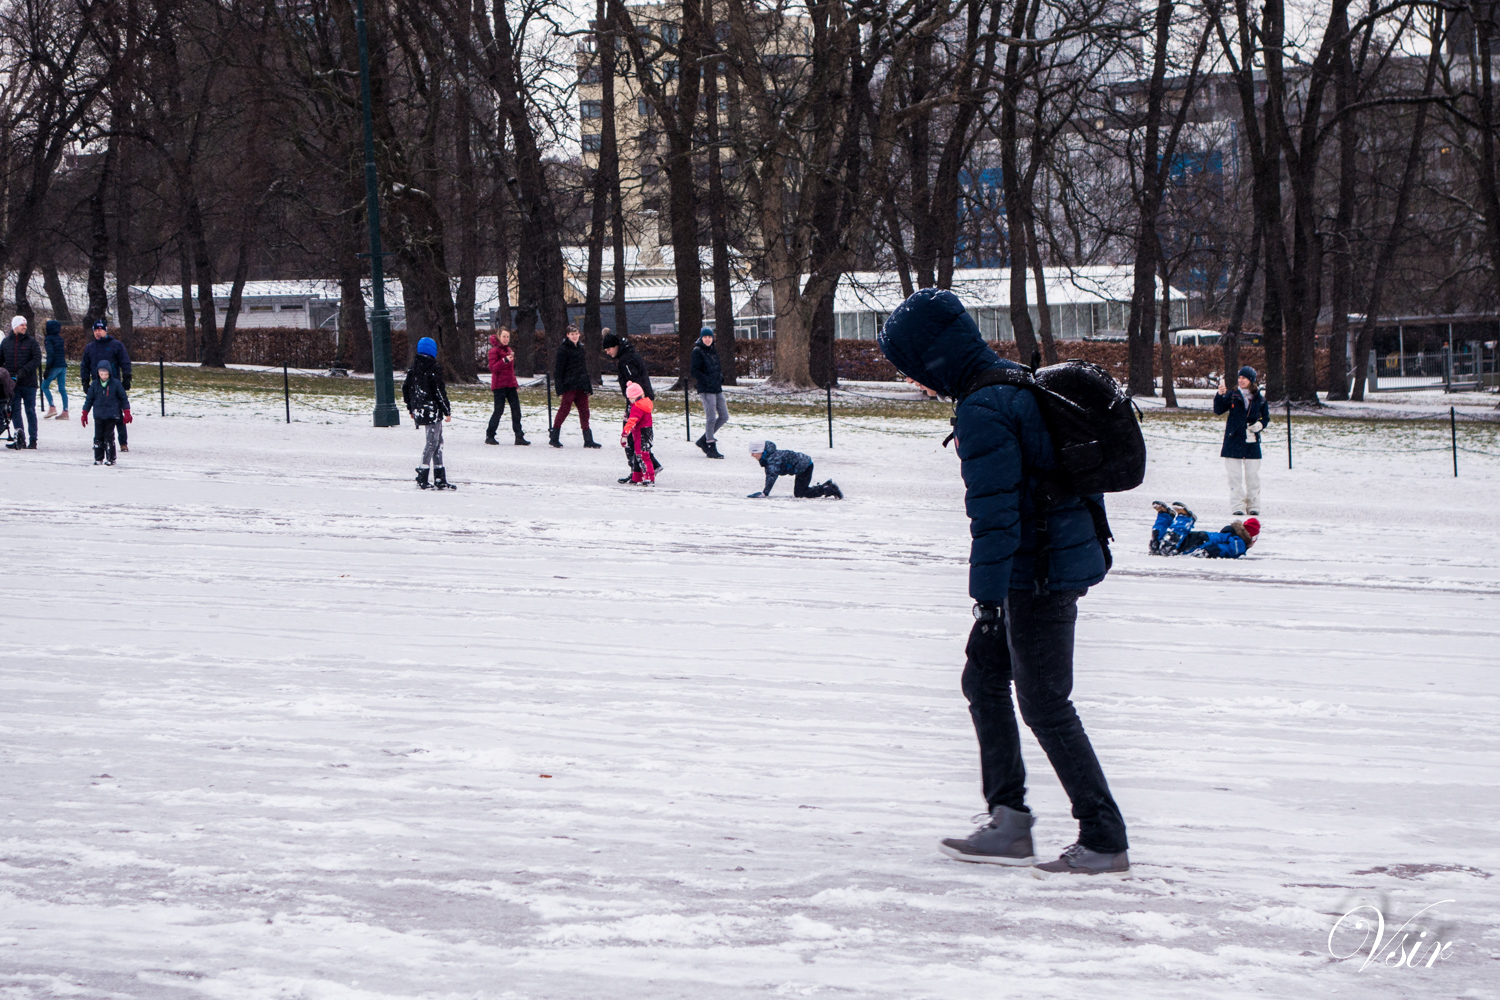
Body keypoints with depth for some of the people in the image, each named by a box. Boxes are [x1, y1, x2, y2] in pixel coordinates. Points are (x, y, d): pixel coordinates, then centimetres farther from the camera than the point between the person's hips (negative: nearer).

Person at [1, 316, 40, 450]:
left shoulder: (31, 341, 1)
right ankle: (20, 439, 3)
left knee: (30, 411, 2)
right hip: (13, 383, 3)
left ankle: (33, 440, 6)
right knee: (15, 411, 0)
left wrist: (24, 371, -19)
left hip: (28, 383, -3)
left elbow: (37, 359, -8)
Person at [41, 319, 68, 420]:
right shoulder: (60, 338, 14)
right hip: (63, 366, 7)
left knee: (45, 386, 6)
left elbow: (50, 353, -16)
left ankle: (52, 407, -4)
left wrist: (47, 368, -16)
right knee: (62, 389, 5)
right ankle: (65, 411, 0)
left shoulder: (48, 339, -6)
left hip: (55, 366, -7)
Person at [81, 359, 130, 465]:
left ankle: (110, 458, 4)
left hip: (111, 415, -2)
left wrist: (127, 413, 3)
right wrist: (85, 413, 11)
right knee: (98, 436, 2)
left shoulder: (115, 384, -2)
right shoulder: (94, 384, 4)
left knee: (109, 436, -3)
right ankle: (98, 458, 10)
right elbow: (89, 399, 11)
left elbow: (124, 398, 5)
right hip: (98, 415, 2)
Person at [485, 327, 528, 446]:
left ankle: (519, 437, -1)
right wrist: (504, 360, -27)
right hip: (499, 385, -7)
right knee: (499, 409, -6)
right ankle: (489, 436, 5)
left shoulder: (509, 350, 18)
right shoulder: (494, 350, -6)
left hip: (510, 384, 7)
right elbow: (493, 368, -15)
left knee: (516, 409, 0)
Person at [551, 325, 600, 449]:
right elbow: (559, 371, -7)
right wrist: (560, 390, -13)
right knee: (564, 410, -7)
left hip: (581, 387, 7)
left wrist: (588, 387, 20)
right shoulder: (563, 349, -5)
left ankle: (588, 440, 6)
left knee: (584, 412, 4)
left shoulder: (580, 348, 18)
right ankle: (554, 438, 0)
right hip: (569, 386, -7)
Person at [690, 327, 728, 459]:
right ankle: (711, 448, -2)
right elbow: (694, 370, -12)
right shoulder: (697, 352, -5)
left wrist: (720, 378, 5)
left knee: (724, 416, 7)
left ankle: (703, 440, 19)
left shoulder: (713, 352, 17)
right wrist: (707, 380, -18)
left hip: (717, 389, 8)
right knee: (711, 418, -9)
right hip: (706, 389, -8)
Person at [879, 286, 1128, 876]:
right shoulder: (1019, 383, 11)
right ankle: (1008, 823, 18)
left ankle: (1105, 841, 1)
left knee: (1045, 705, -3)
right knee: (984, 678, 16)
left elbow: (994, 512, -23)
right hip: (1070, 555, 10)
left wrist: (987, 597, -21)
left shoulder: (982, 411, -20)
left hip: (1038, 576, -10)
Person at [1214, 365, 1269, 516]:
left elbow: (1266, 417, 15)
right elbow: (1218, 410, -6)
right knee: (1235, 476, -2)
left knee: (1252, 475, 4)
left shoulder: (1259, 399, 6)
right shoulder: (1232, 396, 3)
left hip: (1252, 442, 1)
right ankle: (1237, 506, 1)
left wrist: (1260, 425, -6)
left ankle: (1253, 505, 12)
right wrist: (1220, 395, -21)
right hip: (1234, 441, -1)